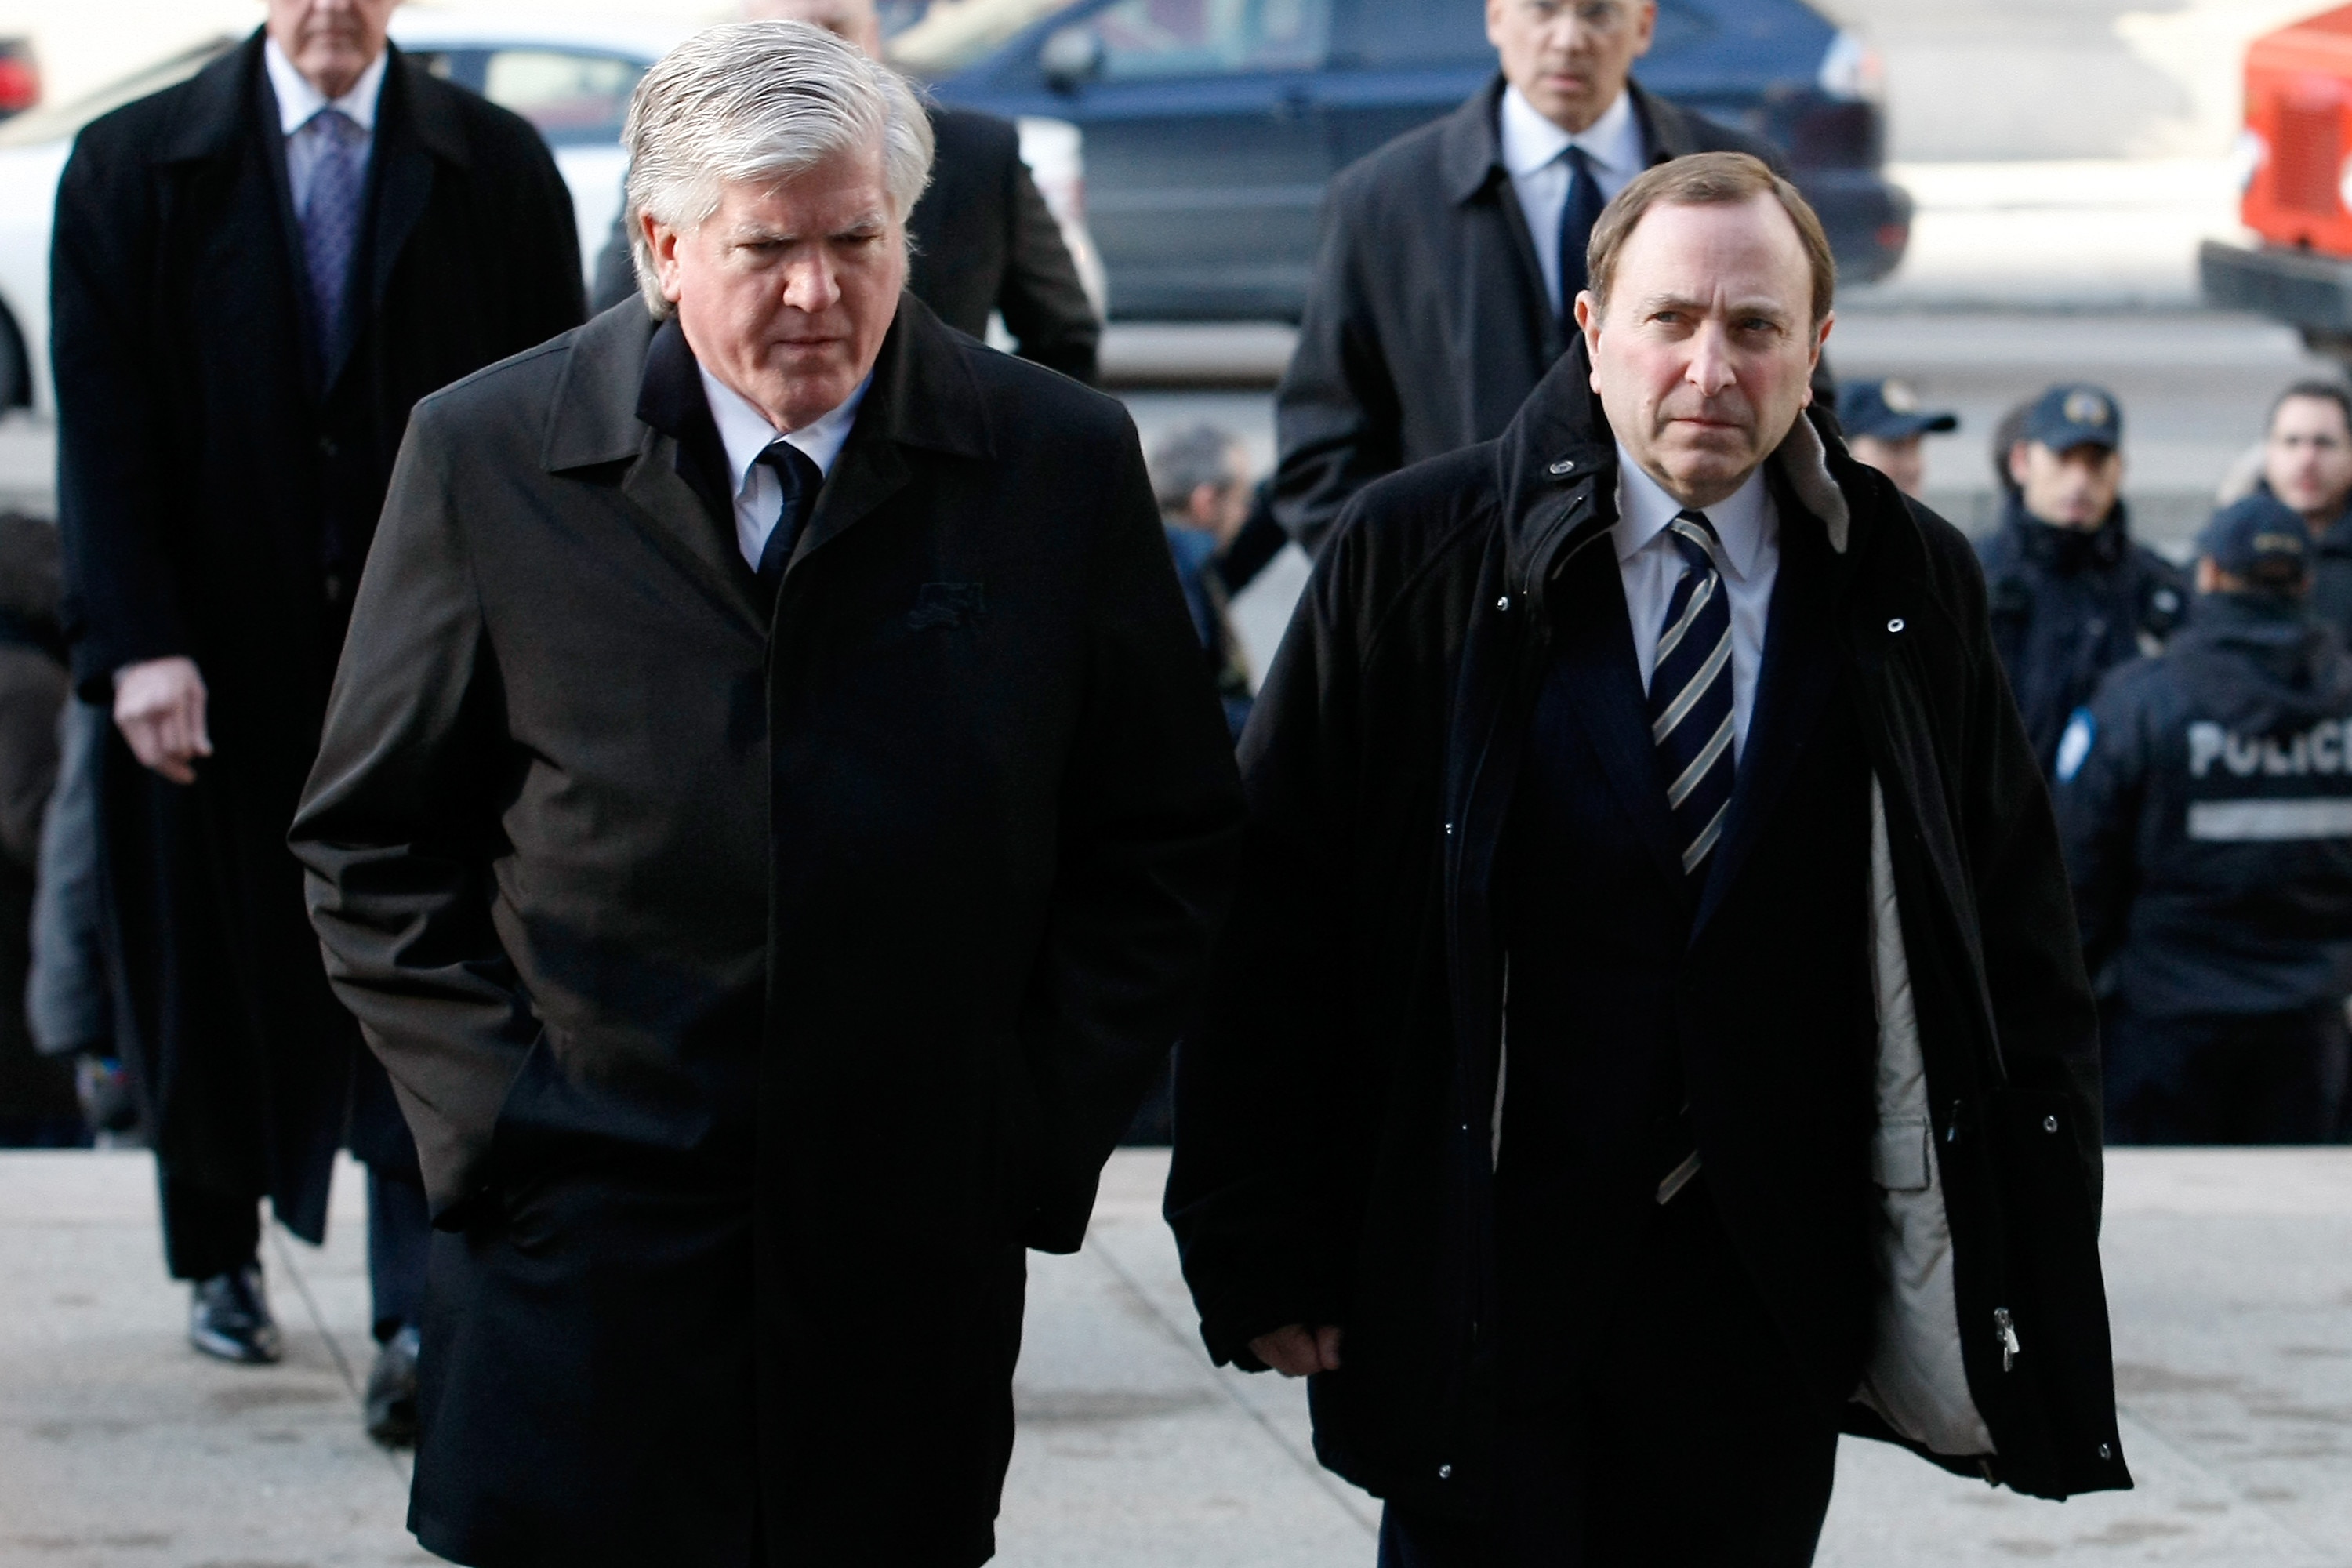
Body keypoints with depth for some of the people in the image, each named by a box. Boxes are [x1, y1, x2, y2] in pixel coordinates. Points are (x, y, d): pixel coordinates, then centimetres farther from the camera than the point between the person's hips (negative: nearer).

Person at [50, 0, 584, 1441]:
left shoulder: (499, 169, 3)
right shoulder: (134, 167, 2)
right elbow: (104, 424, -3)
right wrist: (138, 643, -12)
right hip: (222, 658, 1)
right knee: (219, 977, 12)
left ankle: (421, 1325, -10)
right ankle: (224, 1258, 32)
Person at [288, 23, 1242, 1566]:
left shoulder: (1061, 460, 2)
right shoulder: (487, 457, 0)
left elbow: (1170, 835, 8)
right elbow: (375, 840, 7)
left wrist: (1040, 1127, 0)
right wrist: (490, 1108, -3)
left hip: (916, 1254, 1)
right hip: (585, 1248, -1)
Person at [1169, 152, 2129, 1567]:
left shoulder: (1911, 590, 5)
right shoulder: (1416, 554, -2)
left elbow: (2022, 961, 9)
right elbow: (1273, 923, -1)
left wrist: (2035, 1279, 4)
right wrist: (1263, 1242, -5)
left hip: (1770, 1316, 2)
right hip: (1479, 1280, -2)